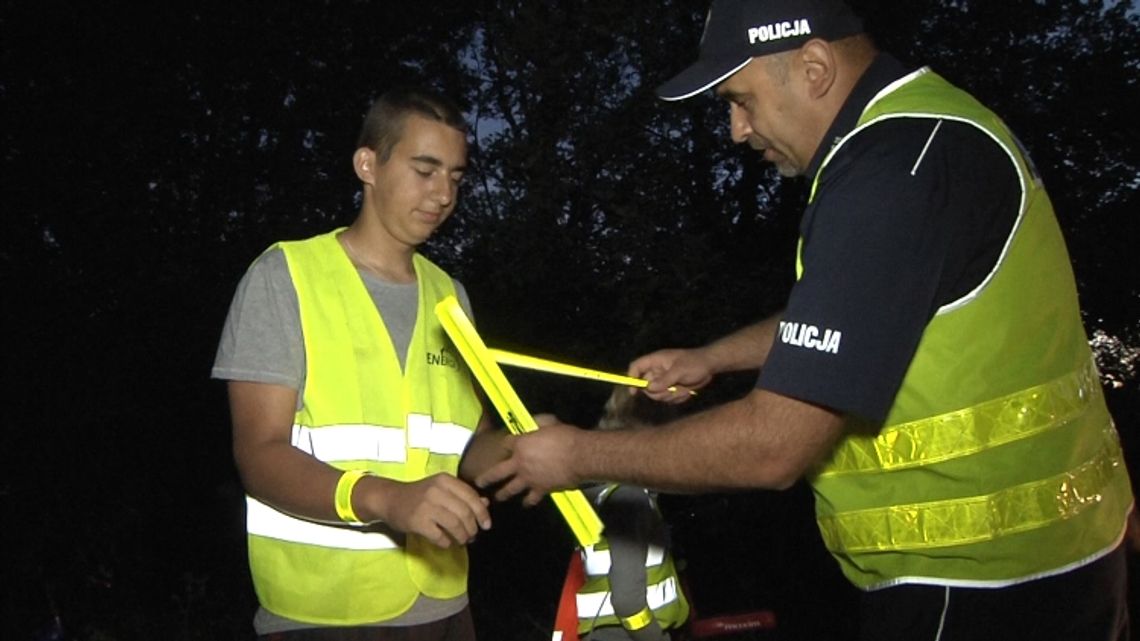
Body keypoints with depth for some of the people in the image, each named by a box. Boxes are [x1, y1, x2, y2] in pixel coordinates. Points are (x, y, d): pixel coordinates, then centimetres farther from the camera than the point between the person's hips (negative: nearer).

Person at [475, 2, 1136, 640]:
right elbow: (847, 314, 23)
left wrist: (580, 455, -14)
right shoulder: (925, 125, 8)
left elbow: (775, 446, -26)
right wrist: (709, 357, 21)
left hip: (980, 581, -10)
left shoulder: (894, 164, -26)